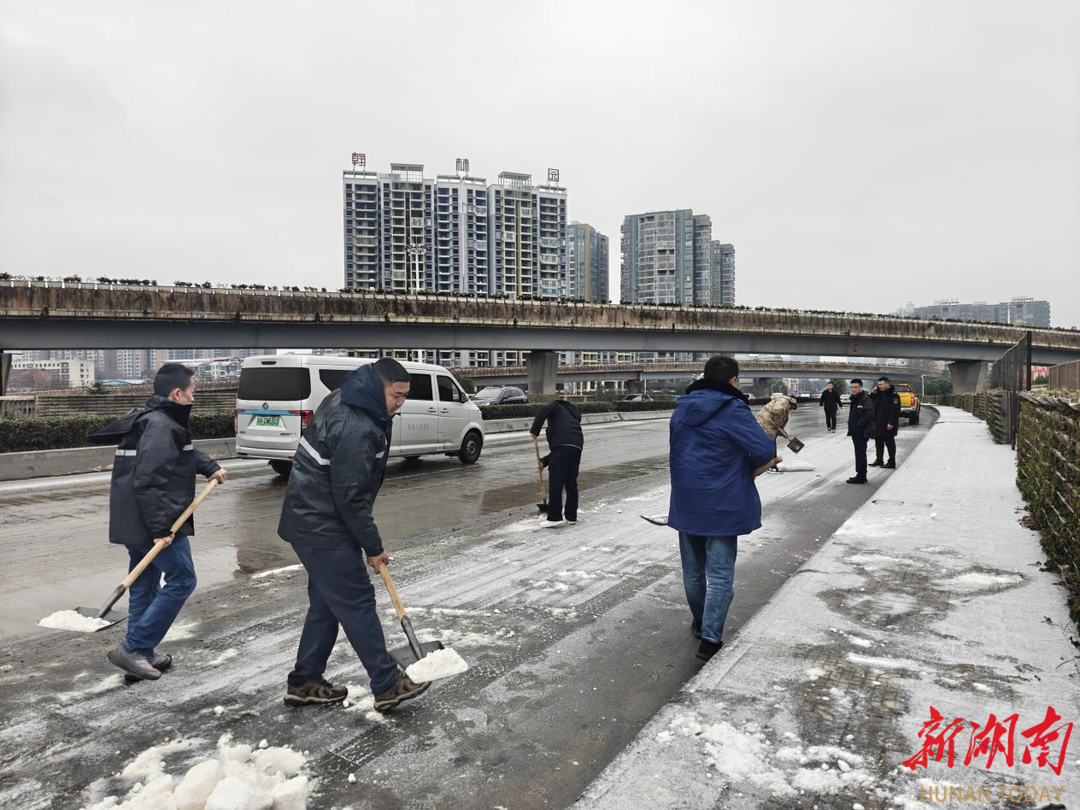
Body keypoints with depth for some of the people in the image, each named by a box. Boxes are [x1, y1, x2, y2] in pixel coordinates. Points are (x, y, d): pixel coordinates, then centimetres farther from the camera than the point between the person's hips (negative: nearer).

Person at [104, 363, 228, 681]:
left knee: (145, 584, 15)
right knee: (181, 580, -3)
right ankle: (132, 648, 1)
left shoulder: (155, 420, 15)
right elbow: (148, 482, -26)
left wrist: (210, 468, 20)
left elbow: (185, 454, 33)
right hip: (155, 524, -11)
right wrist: (161, 528, -25)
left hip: (136, 523, 11)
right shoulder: (160, 426, -19)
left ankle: (142, 653, 24)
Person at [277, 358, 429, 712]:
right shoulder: (356, 430, -26)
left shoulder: (342, 401, 7)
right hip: (322, 526, -10)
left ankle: (305, 682, 26)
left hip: (312, 519, 10)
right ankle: (388, 685, 4)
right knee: (357, 602, -4)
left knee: (326, 602, 16)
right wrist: (373, 547, -13)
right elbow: (350, 497, -23)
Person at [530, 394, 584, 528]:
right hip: (577, 446, 7)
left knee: (555, 482, -3)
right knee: (571, 482, 17)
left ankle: (554, 518, -2)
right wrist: (544, 462, 32)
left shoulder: (556, 405, 20)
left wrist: (534, 432, -1)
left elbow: (543, 411, -7)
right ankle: (571, 516, 22)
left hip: (563, 445, -7)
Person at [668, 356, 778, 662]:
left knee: (693, 568, 20)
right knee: (720, 573, 2)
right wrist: (751, 464, 0)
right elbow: (765, 450, -20)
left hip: (686, 501, 6)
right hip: (722, 505, -6)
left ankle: (699, 622, 39)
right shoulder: (733, 410, -15)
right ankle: (710, 638, 1)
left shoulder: (682, 408, 5)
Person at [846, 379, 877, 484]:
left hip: (862, 432, -10)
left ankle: (860, 476, -2)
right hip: (856, 432, 10)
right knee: (860, 454, 15)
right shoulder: (854, 399, 16)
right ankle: (861, 475, 24)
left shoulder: (865, 399, -14)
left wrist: (859, 424, -19)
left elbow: (870, 414, -26)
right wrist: (851, 425, 10)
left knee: (860, 454, -6)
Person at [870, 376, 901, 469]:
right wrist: (873, 394, 3)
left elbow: (895, 410, -19)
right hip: (879, 424, 9)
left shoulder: (893, 395, -13)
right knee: (878, 442, 15)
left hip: (888, 425, -9)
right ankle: (879, 460, 26)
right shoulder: (879, 394, 14)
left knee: (889, 443, -2)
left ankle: (892, 463, 4)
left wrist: (891, 423, -24)